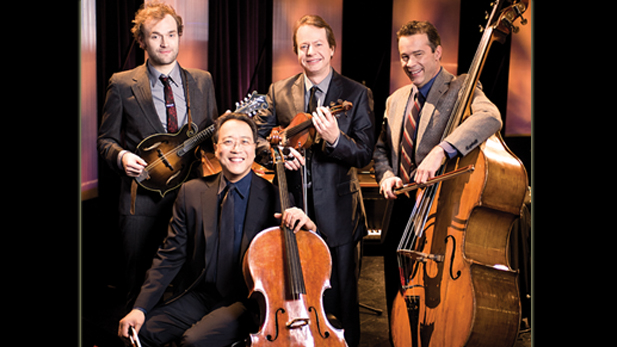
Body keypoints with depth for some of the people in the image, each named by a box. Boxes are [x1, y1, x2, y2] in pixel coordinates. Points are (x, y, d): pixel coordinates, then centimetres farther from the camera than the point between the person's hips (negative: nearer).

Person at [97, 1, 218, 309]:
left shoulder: (202, 81, 10)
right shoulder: (122, 84, 3)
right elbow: (106, 139, 8)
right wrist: (121, 156, -13)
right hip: (142, 201, -1)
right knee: (141, 289, 6)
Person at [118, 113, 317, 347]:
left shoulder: (274, 197, -5)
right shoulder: (191, 192, 3)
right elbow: (170, 257, 4)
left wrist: (307, 225, -29)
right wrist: (140, 307, -7)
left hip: (247, 300, -3)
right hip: (199, 296, 4)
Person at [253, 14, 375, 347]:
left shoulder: (357, 94, -1)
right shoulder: (278, 92, 5)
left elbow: (364, 154, -7)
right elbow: (257, 136, 6)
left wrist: (335, 139, -27)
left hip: (336, 211, -2)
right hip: (291, 207, 2)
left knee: (339, 295, 9)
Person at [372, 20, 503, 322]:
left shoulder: (459, 88, -7)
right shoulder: (396, 100, 15)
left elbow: (490, 117, -28)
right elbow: (381, 149, 22)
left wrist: (441, 150, -41)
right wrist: (386, 175, -1)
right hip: (398, 220, 6)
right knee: (397, 306, 16)